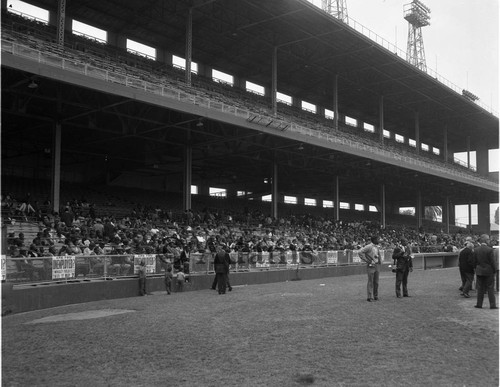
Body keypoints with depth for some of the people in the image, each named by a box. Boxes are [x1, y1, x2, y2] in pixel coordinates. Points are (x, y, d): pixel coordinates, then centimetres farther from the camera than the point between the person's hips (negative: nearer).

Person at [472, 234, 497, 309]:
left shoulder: (476, 250, -1)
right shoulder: (489, 249, -15)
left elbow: (474, 261, 4)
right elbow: (492, 262, -11)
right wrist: (494, 270, 0)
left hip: (479, 271, 4)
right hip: (489, 271, -4)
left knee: (480, 288, 11)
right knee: (490, 288, 4)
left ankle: (479, 304, 14)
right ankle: (492, 305, 8)